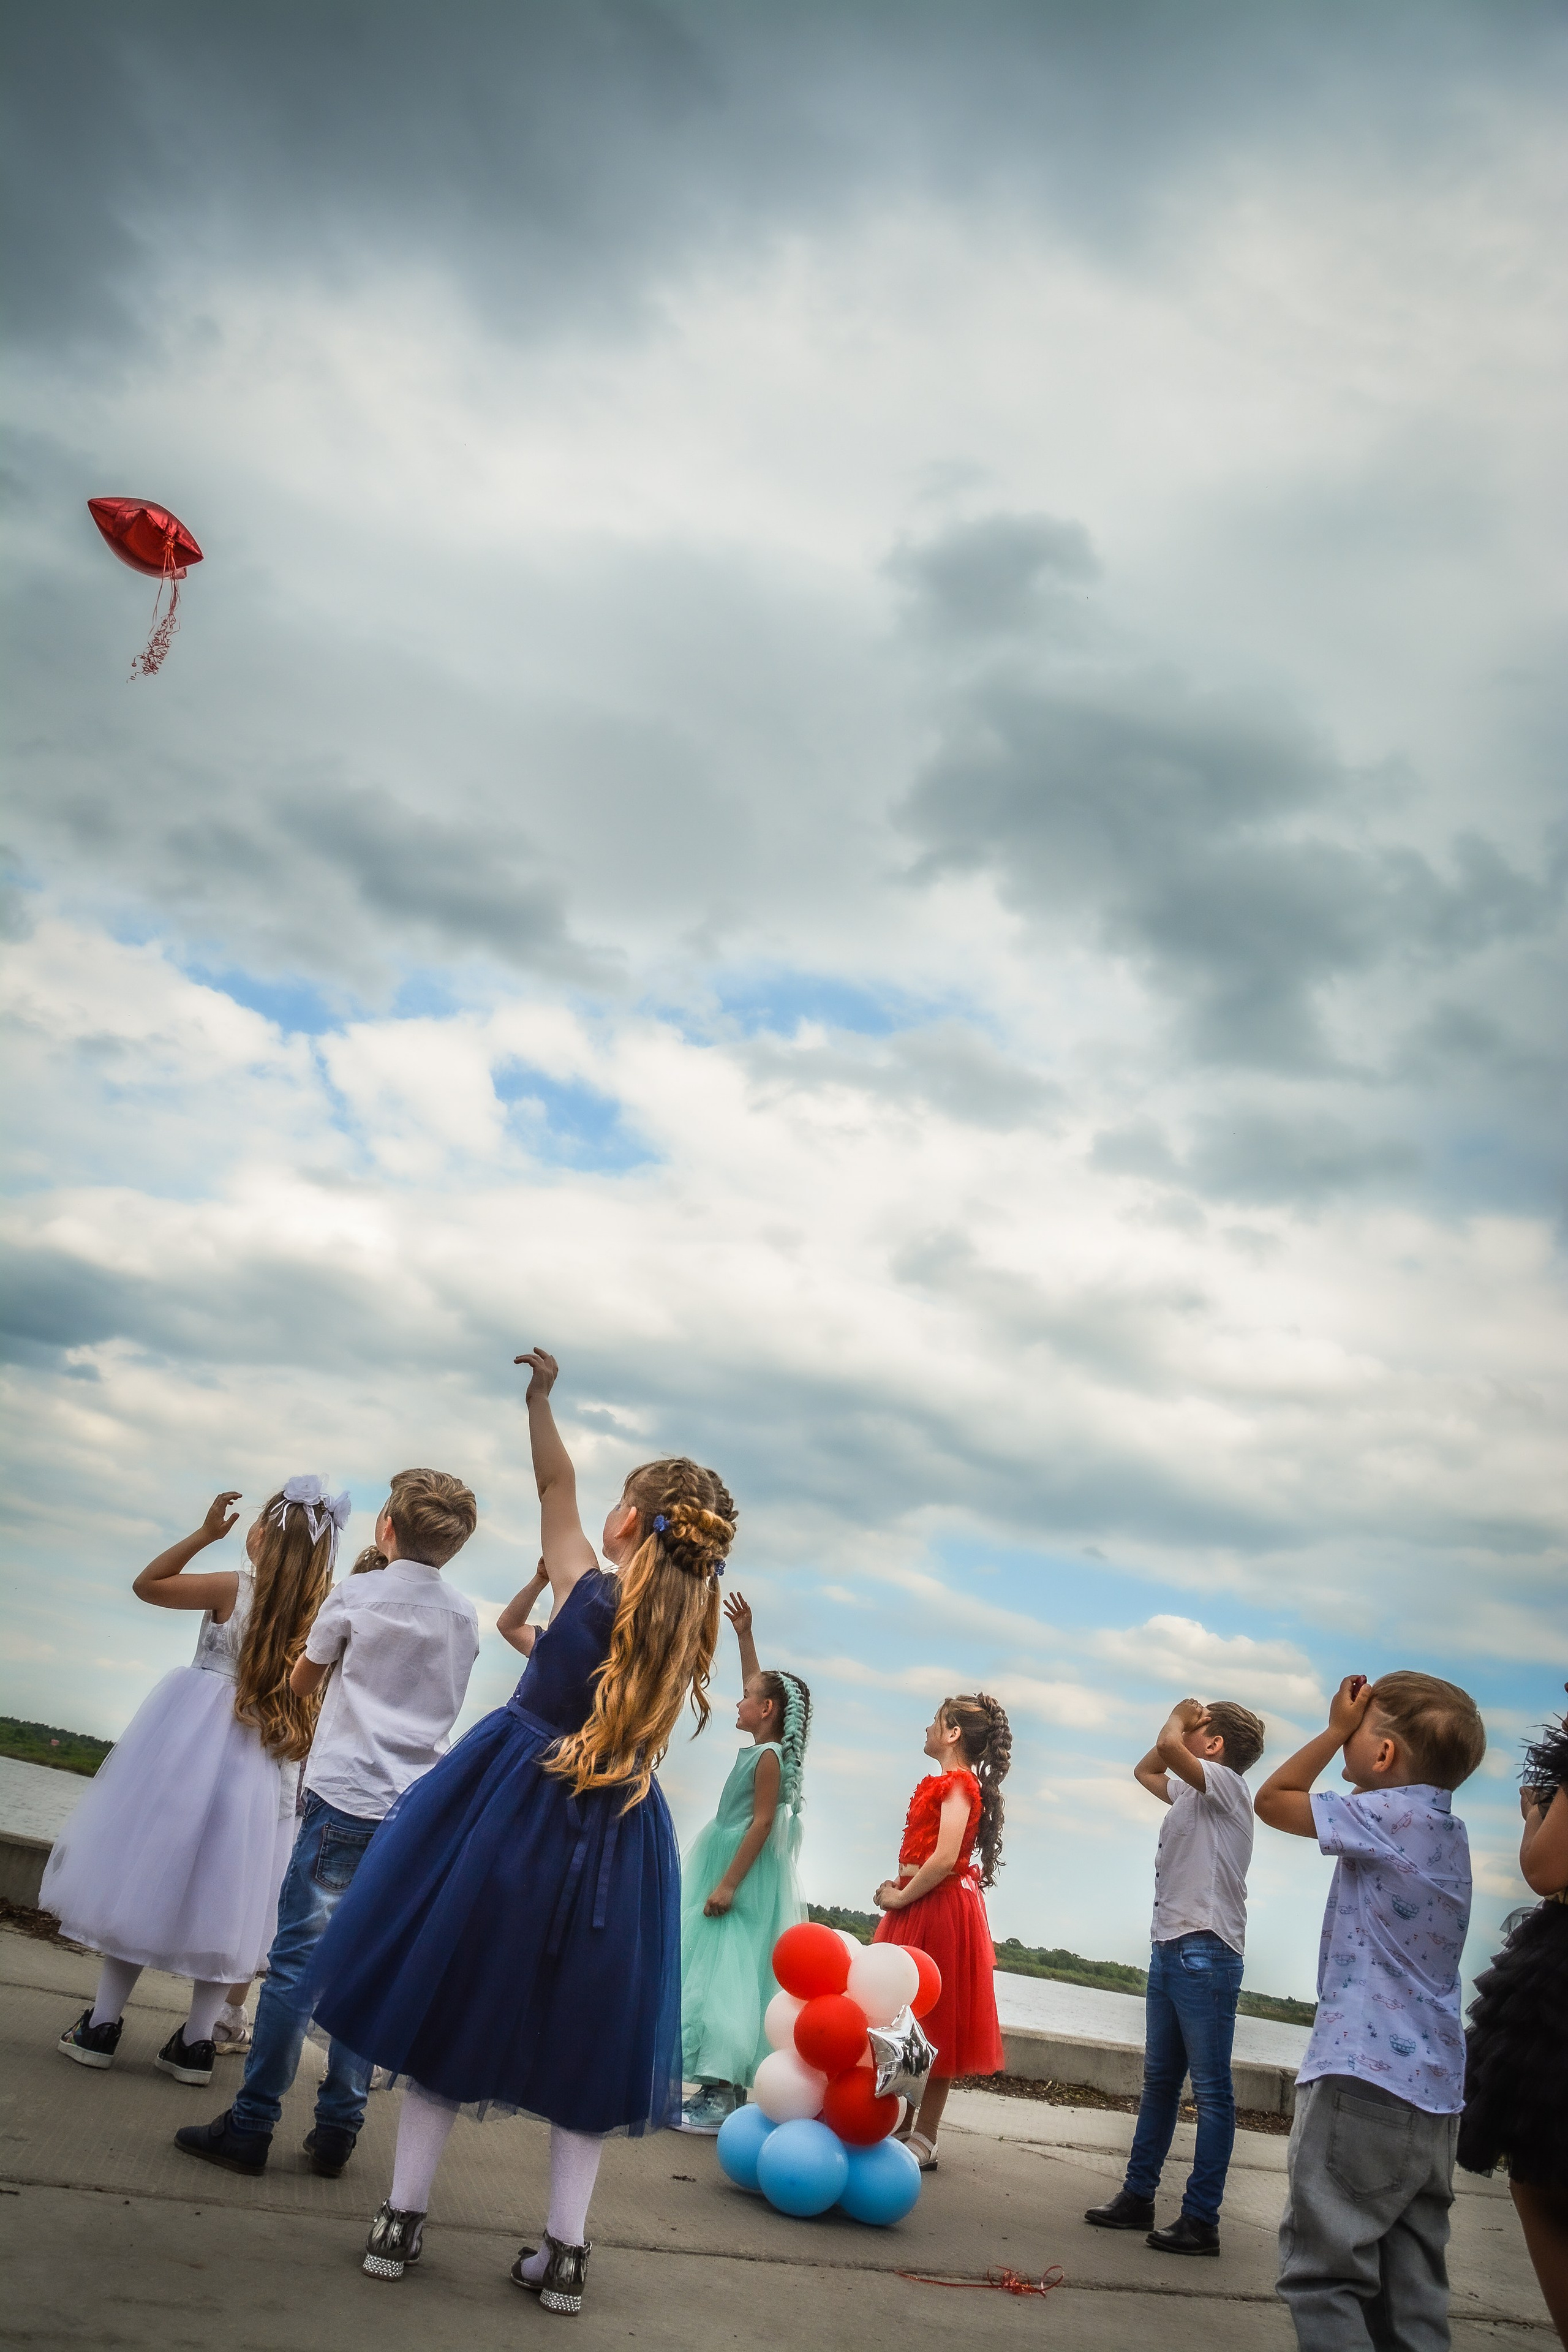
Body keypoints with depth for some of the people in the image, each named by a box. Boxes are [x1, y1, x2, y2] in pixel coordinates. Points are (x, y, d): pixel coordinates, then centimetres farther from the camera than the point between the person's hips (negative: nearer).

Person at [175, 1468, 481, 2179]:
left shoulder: (356, 1593, -4)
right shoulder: (465, 1616, 8)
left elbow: (303, 1681, 12)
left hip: (347, 1795, -4)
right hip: (420, 1807, 4)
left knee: (298, 1956, 1)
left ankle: (251, 2126, 5)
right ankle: (337, 2129, 13)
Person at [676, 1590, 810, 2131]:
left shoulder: (769, 1756, -16)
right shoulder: (764, 1746, 9)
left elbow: (762, 1823, -22)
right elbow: (759, 1682, 23)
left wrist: (728, 1884, -23)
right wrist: (744, 1635, 25)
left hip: (747, 1877, -10)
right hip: (731, 1871, 10)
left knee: (727, 1973, -11)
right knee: (718, 1971, 12)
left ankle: (721, 2098, -9)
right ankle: (726, 2088, 17)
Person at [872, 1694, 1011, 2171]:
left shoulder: (958, 1784, -15)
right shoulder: (946, 1783, 14)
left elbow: (944, 1859, -24)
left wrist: (901, 1898, -16)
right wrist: (900, 1888, 2)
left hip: (939, 1911, -9)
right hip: (923, 1910, 9)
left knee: (931, 2025, -1)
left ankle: (923, 2141, 6)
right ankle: (904, 2128, 23)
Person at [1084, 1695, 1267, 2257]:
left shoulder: (1225, 1783, -9)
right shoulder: (1190, 1791, 16)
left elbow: (1169, 1745, -26)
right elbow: (1146, 1770, 33)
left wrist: (1181, 1717, -4)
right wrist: (1183, 1718, 20)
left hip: (1205, 1955, -9)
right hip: (1169, 1951, 9)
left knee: (1211, 2090, -2)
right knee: (1159, 2081, 15)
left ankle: (1201, 2220, 1)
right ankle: (1137, 2198, 23)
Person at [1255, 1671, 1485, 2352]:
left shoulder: (1387, 1815, -13)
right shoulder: (1446, 1830, 11)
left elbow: (1273, 1799, -3)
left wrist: (1336, 1728, 2)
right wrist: (1349, 1730, 13)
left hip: (1362, 2080, -9)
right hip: (1433, 2093, 9)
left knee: (1322, 2275, -3)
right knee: (1412, 2294, 12)